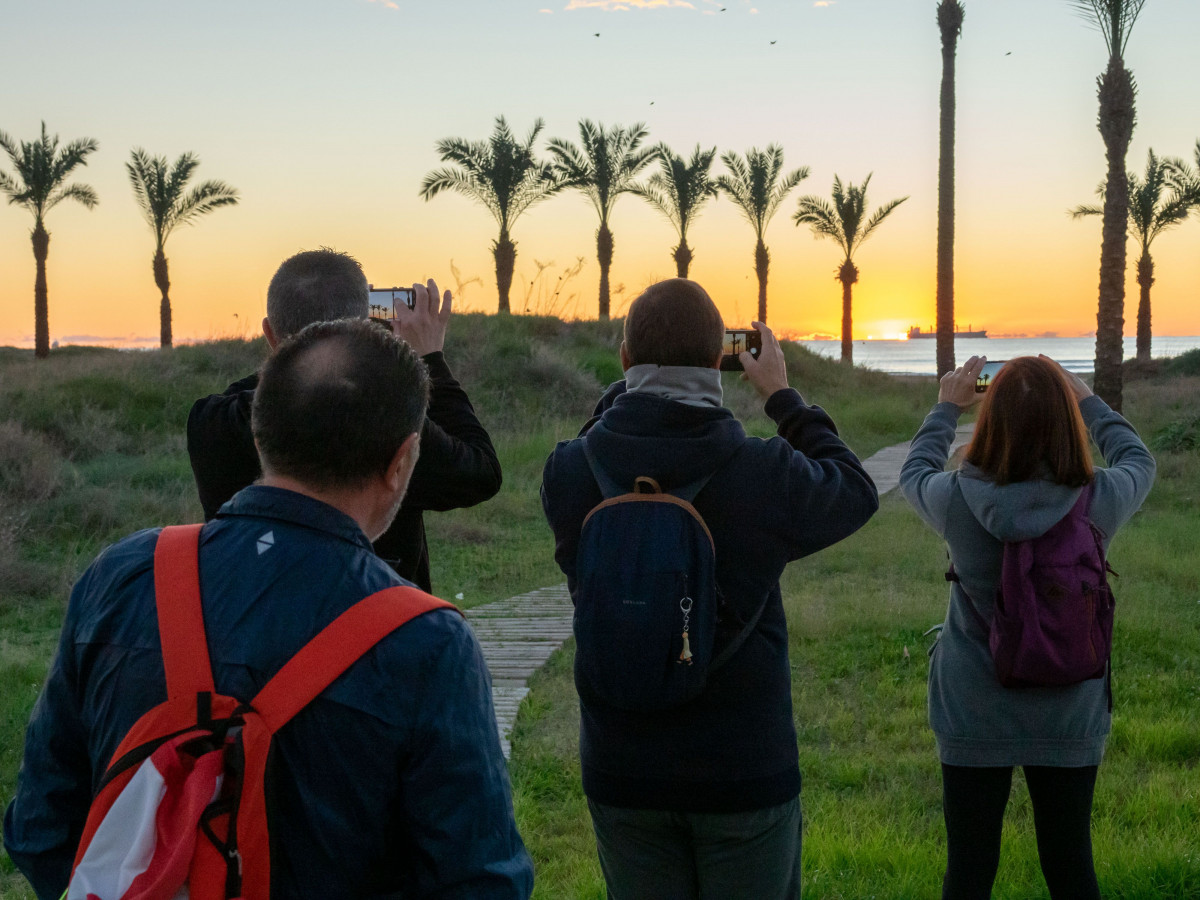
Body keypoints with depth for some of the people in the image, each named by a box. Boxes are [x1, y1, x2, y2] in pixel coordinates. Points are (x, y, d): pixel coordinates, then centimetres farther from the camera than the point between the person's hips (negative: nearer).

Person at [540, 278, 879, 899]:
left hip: (622, 775, 2)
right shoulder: (765, 474, -17)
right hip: (743, 773, -2)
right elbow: (856, 491, 6)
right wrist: (782, 397, 14)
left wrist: (629, 384, 17)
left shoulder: (567, 473, -11)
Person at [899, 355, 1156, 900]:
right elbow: (1139, 461, 8)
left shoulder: (956, 499, -19)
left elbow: (914, 474, 7)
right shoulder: (1100, 501, -17)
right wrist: (1086, 401, 19)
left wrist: (947, 409, 20)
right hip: (1070, 718, 1)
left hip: (974, 717, -1)